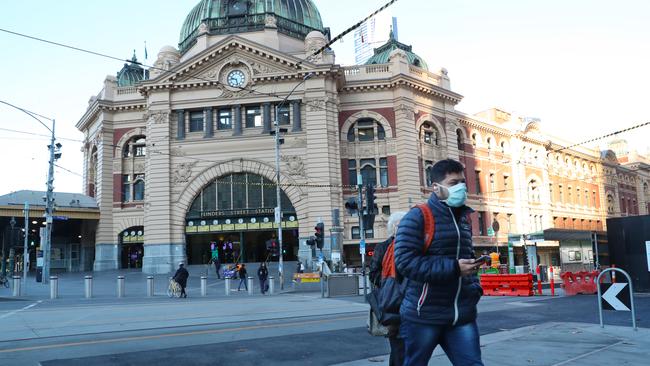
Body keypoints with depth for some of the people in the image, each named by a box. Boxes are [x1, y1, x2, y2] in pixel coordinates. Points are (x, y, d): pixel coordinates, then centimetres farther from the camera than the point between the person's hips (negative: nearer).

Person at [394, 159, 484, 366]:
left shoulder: (464, 218, 13)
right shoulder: (418, 217, -11)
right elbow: (404, 261, -21)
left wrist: (475, 287, 10)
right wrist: (453, 268, -22)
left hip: (462, 314, 6)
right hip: (424, 315, -6)